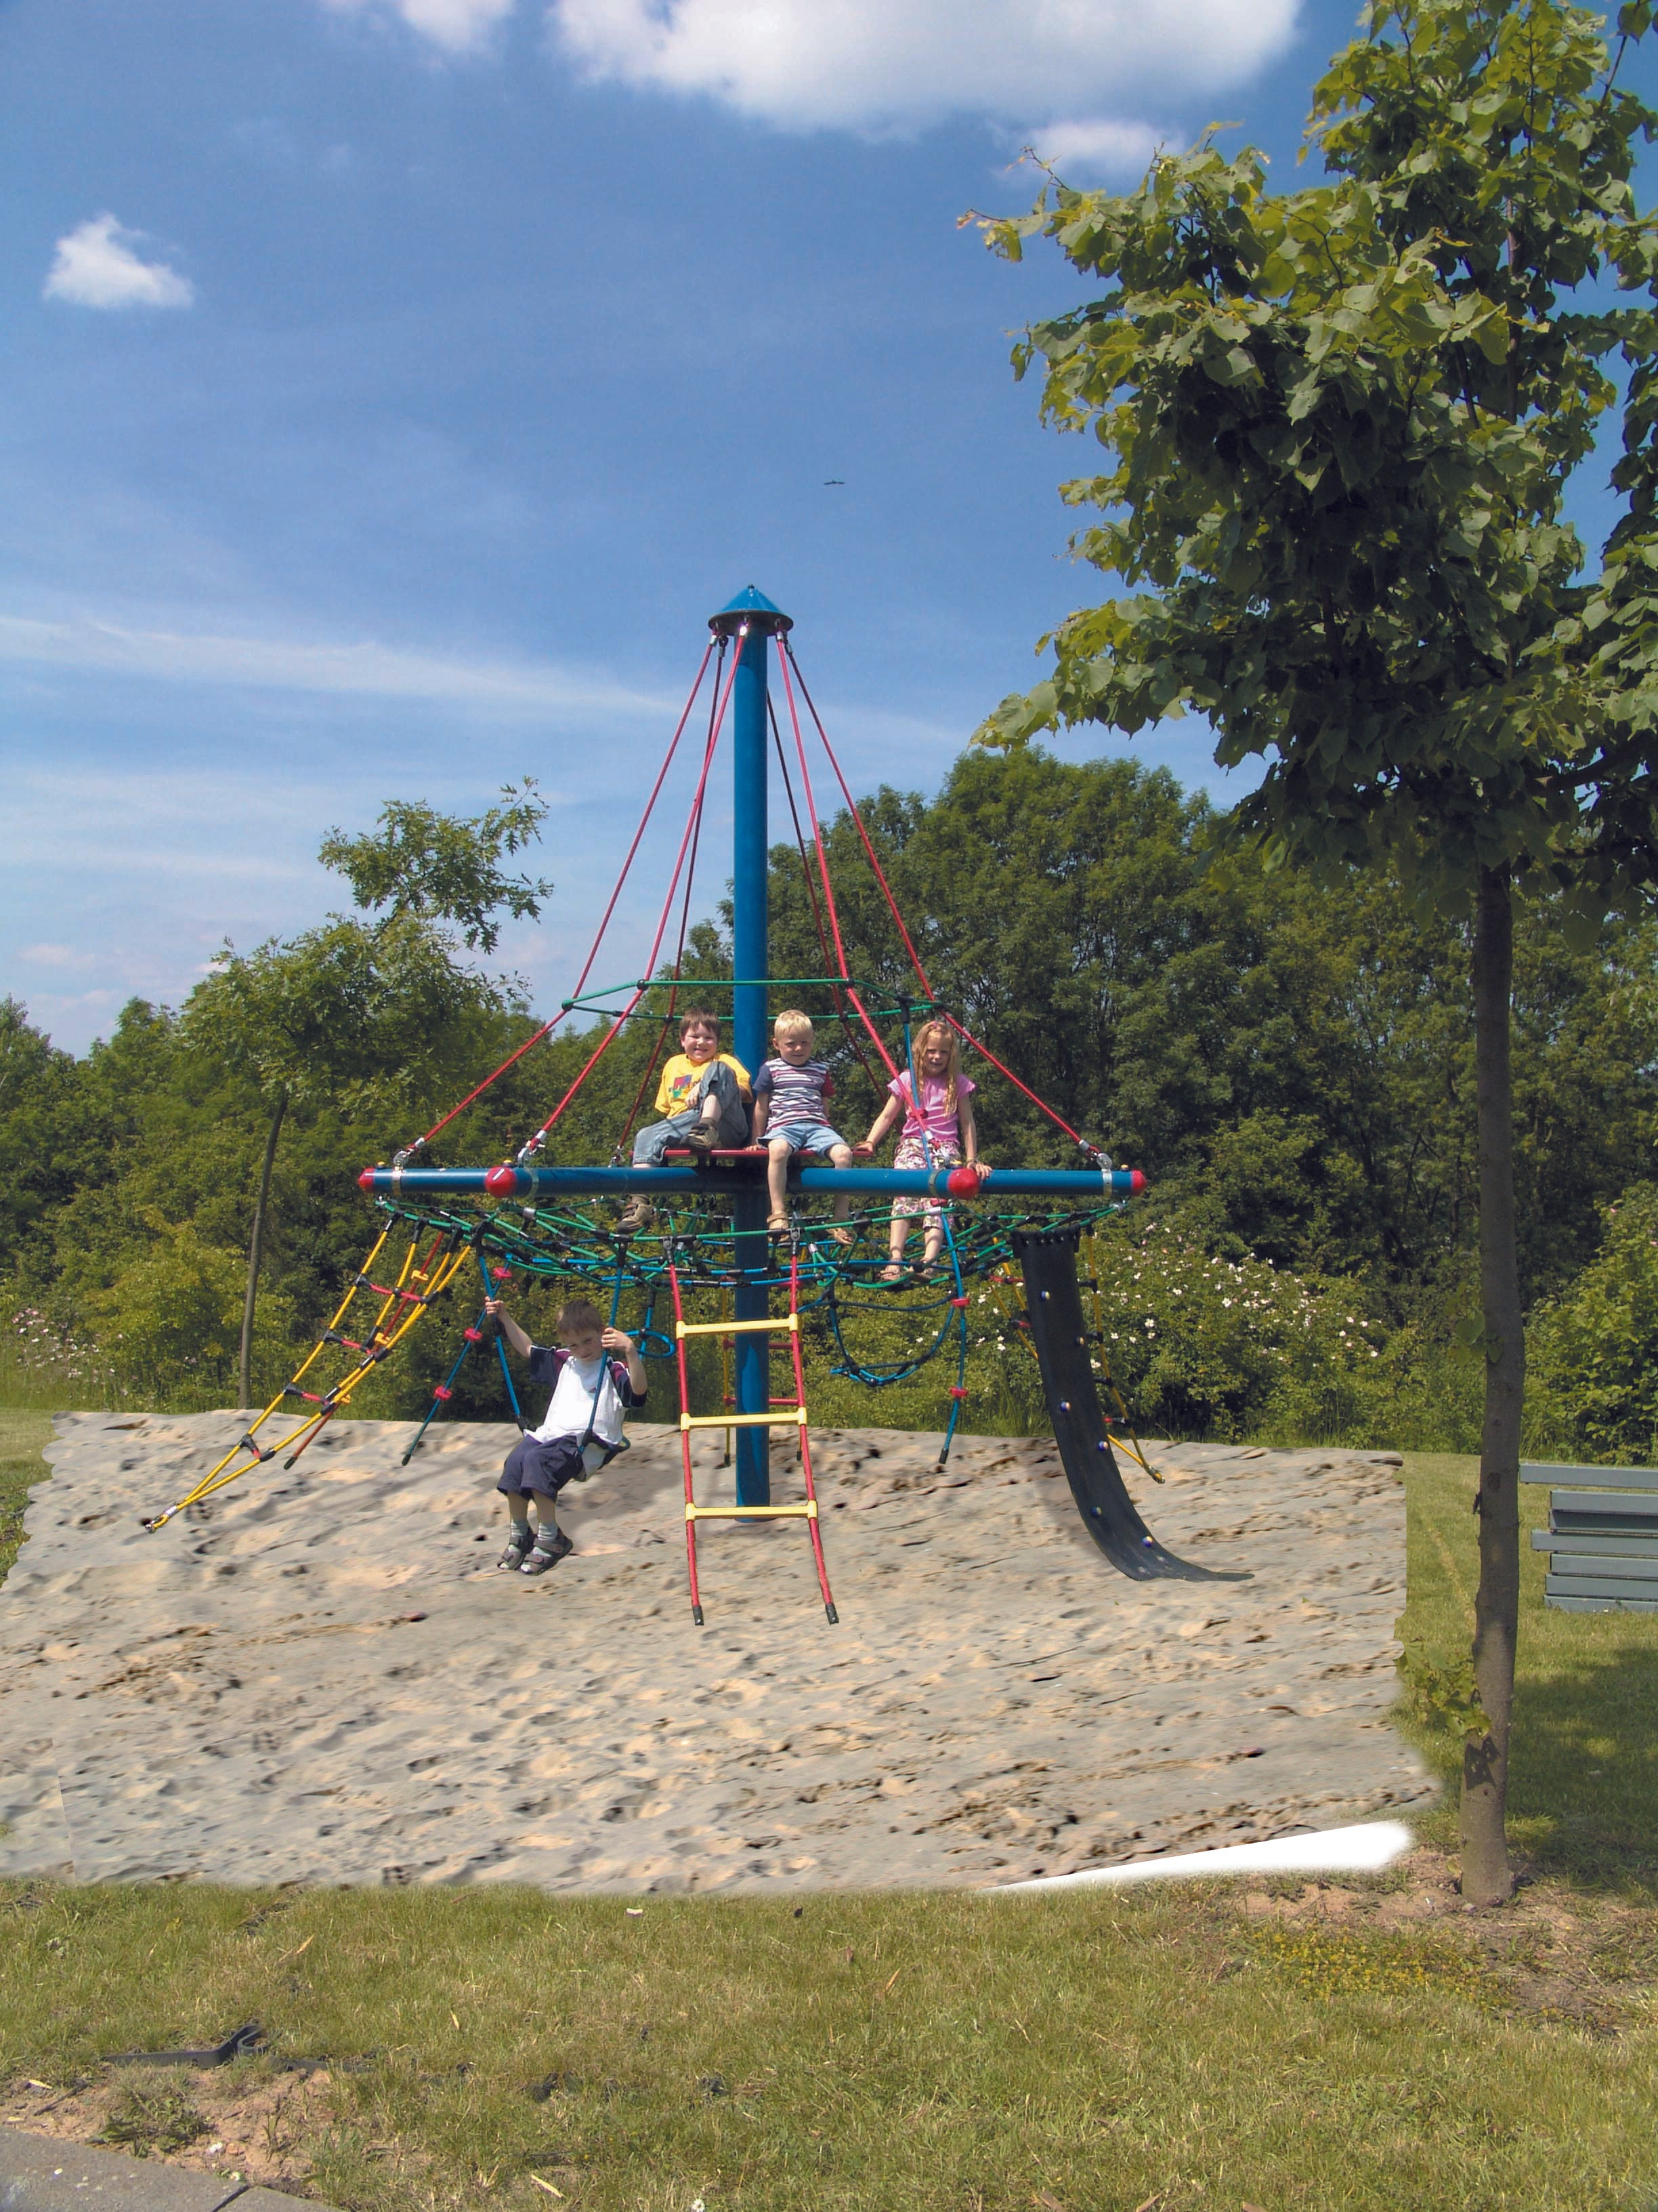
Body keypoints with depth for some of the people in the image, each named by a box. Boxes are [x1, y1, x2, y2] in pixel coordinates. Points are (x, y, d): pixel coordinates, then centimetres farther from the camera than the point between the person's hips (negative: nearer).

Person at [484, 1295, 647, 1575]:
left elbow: (638, 1389, -21)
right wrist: (504, 1318, 24)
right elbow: (526, 1349, 32)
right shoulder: (564, 1363, 21)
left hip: (588, 1442, -6)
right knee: (515, 1460, -24)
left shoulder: (614, 1370, -1)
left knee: (538, 1460, -33)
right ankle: (520, 1536, -8)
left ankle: (550, 1539, -21)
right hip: (550, 1434, 6)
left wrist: (631, 1352, -37)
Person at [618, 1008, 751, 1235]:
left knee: (718, 1070, -22)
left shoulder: (725, 1062, 22)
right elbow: (665, 1107, 35)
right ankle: (640, 1202, -38)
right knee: (647, 1136, -25)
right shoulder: (674, 1064, 33)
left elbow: (743, 1089, 1)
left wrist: (706, 1088, -11)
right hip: (683, 1127, 3)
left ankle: (708, 1126, -45)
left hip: (724, 1125, -3)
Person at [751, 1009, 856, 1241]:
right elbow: (761, 1108, 12)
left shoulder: (820, 1071, 21)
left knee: (843, 1153, -28)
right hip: (783, 1127, -3)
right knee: (777, 1150, -41)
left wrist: (827, 1133, 20)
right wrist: (758, 1139, 9)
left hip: (817, 1126, 3)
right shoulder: (771, 1070, 11)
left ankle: (841, 1218, -21)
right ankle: (778, 1213, -37)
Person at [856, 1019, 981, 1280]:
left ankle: (928, 1262, -36)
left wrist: (972, 1160, 3)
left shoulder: (958, 1084, 8)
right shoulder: (907, 1081, 9)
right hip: (912, 1144, 0)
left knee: (937, 1202, -23)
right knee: (904, 1197, -24)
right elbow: (886, 1116, 11)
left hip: (946, 1148, 0)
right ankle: (895, 1263, -34)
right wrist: (869, 1143, -5)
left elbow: (967, 1124, 10)